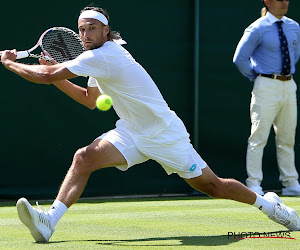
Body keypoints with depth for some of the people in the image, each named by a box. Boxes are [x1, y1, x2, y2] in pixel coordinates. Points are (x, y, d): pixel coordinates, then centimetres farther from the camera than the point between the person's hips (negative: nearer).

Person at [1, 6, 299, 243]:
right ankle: (49, 221, -26)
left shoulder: (102, 56, -24)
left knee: (212, 185, 0)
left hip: (164, 134, -8)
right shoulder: (102, 55, 6)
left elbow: (47, 75, -27)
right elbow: (89, 99, 22)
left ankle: (267, 203, 25)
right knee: (84, 157, -17)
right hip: (132, 132, 8)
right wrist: (57, 77, 11)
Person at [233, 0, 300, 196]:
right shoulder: (258, 29, -7)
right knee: (259, 137, -8)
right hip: (267, 86, -6)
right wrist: (257, 77, 1)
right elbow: (240, 58, -5)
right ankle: (254, 184, -5)